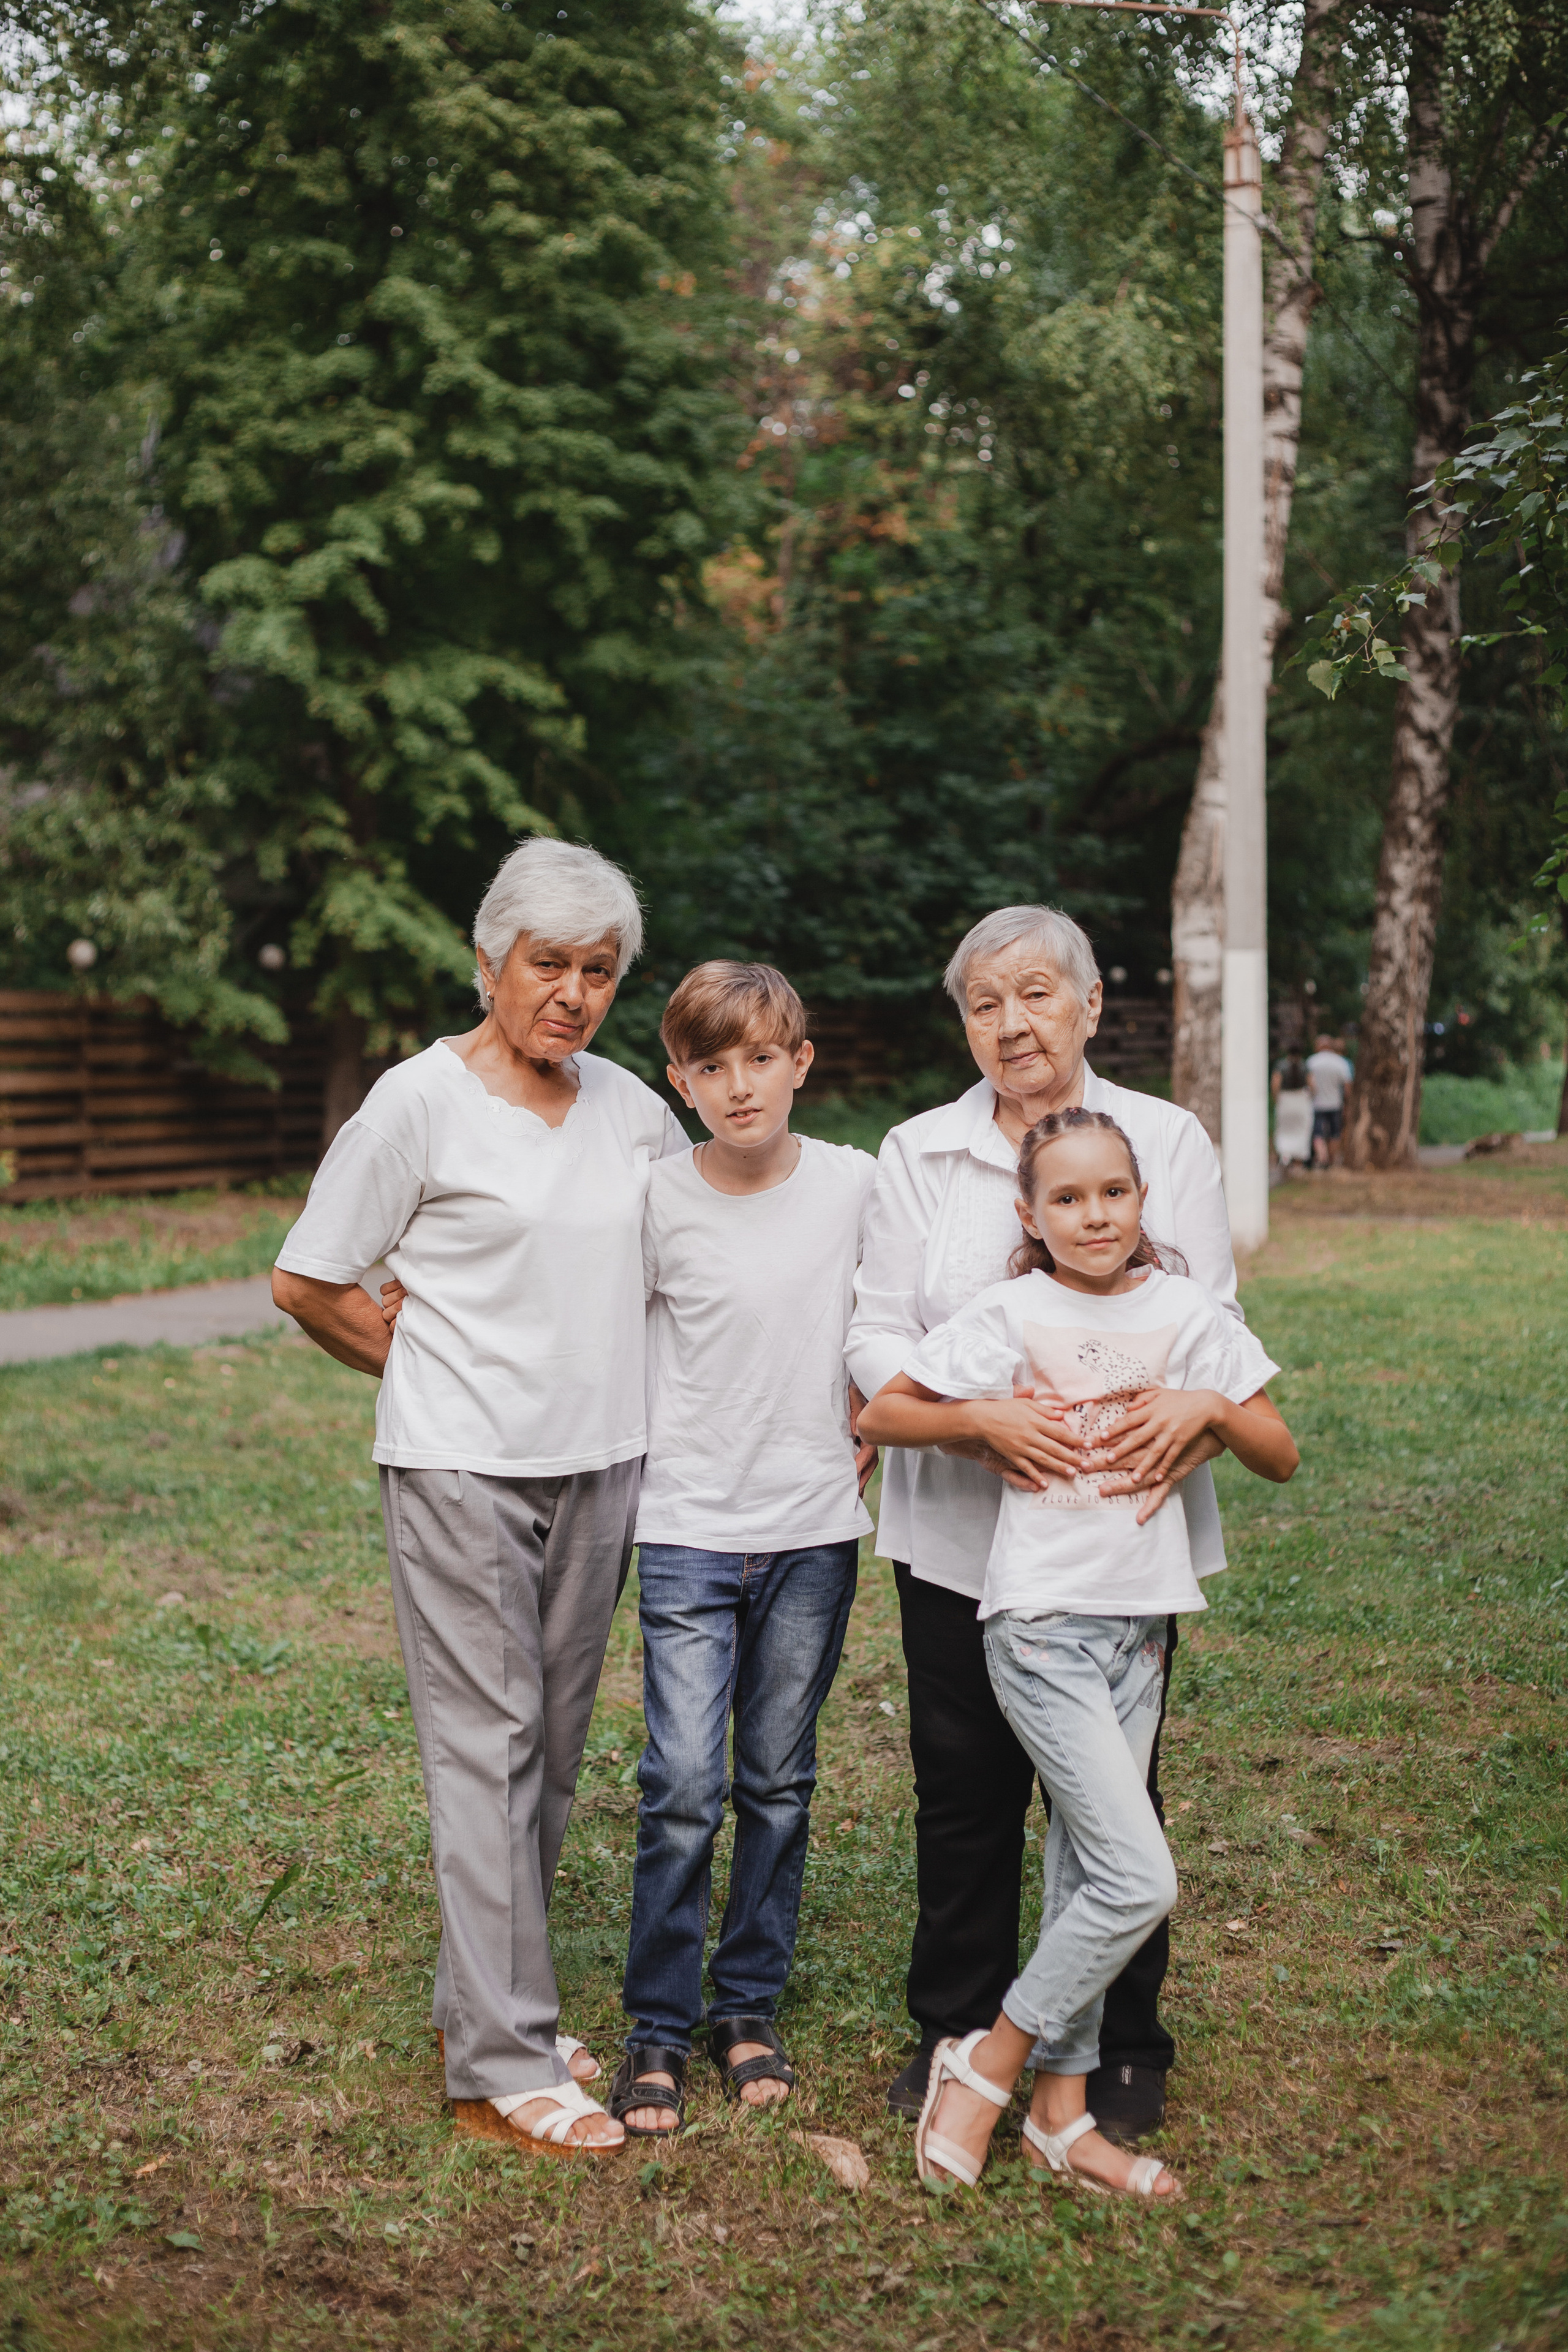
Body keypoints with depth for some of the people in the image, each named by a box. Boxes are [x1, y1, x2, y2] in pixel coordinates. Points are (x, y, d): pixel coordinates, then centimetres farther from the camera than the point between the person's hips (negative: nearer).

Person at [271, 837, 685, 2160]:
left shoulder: (630, 1108, 8)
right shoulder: (422, 1101, -7)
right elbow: (307, 1282, -1)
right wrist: (446, 1373, 4)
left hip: (598, 1467, 6)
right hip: (463, 1469, -6)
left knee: (553, 1746, 11)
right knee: (486, 1746, -5)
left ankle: (491, 2000, 25)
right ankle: (503, 2070, 0)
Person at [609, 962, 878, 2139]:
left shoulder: (857, 1183, -3)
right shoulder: (659, 1202, -7)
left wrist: (864, 1442, 6)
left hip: (816, 1528, 2)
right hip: (689, 1529, -2)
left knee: (780, 1783, 11)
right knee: (683, 1788, -5)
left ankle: (751, 2009, 26)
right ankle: (658, 2031, 10)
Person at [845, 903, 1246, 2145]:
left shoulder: (1167, 1140, 3)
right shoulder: (920, 1155, 5)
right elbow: (876, 1337, -1)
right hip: (960, 1527, 1)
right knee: (963, 1783, 8)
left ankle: (1122, 2047, 24)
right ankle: (958, 2032, 26)